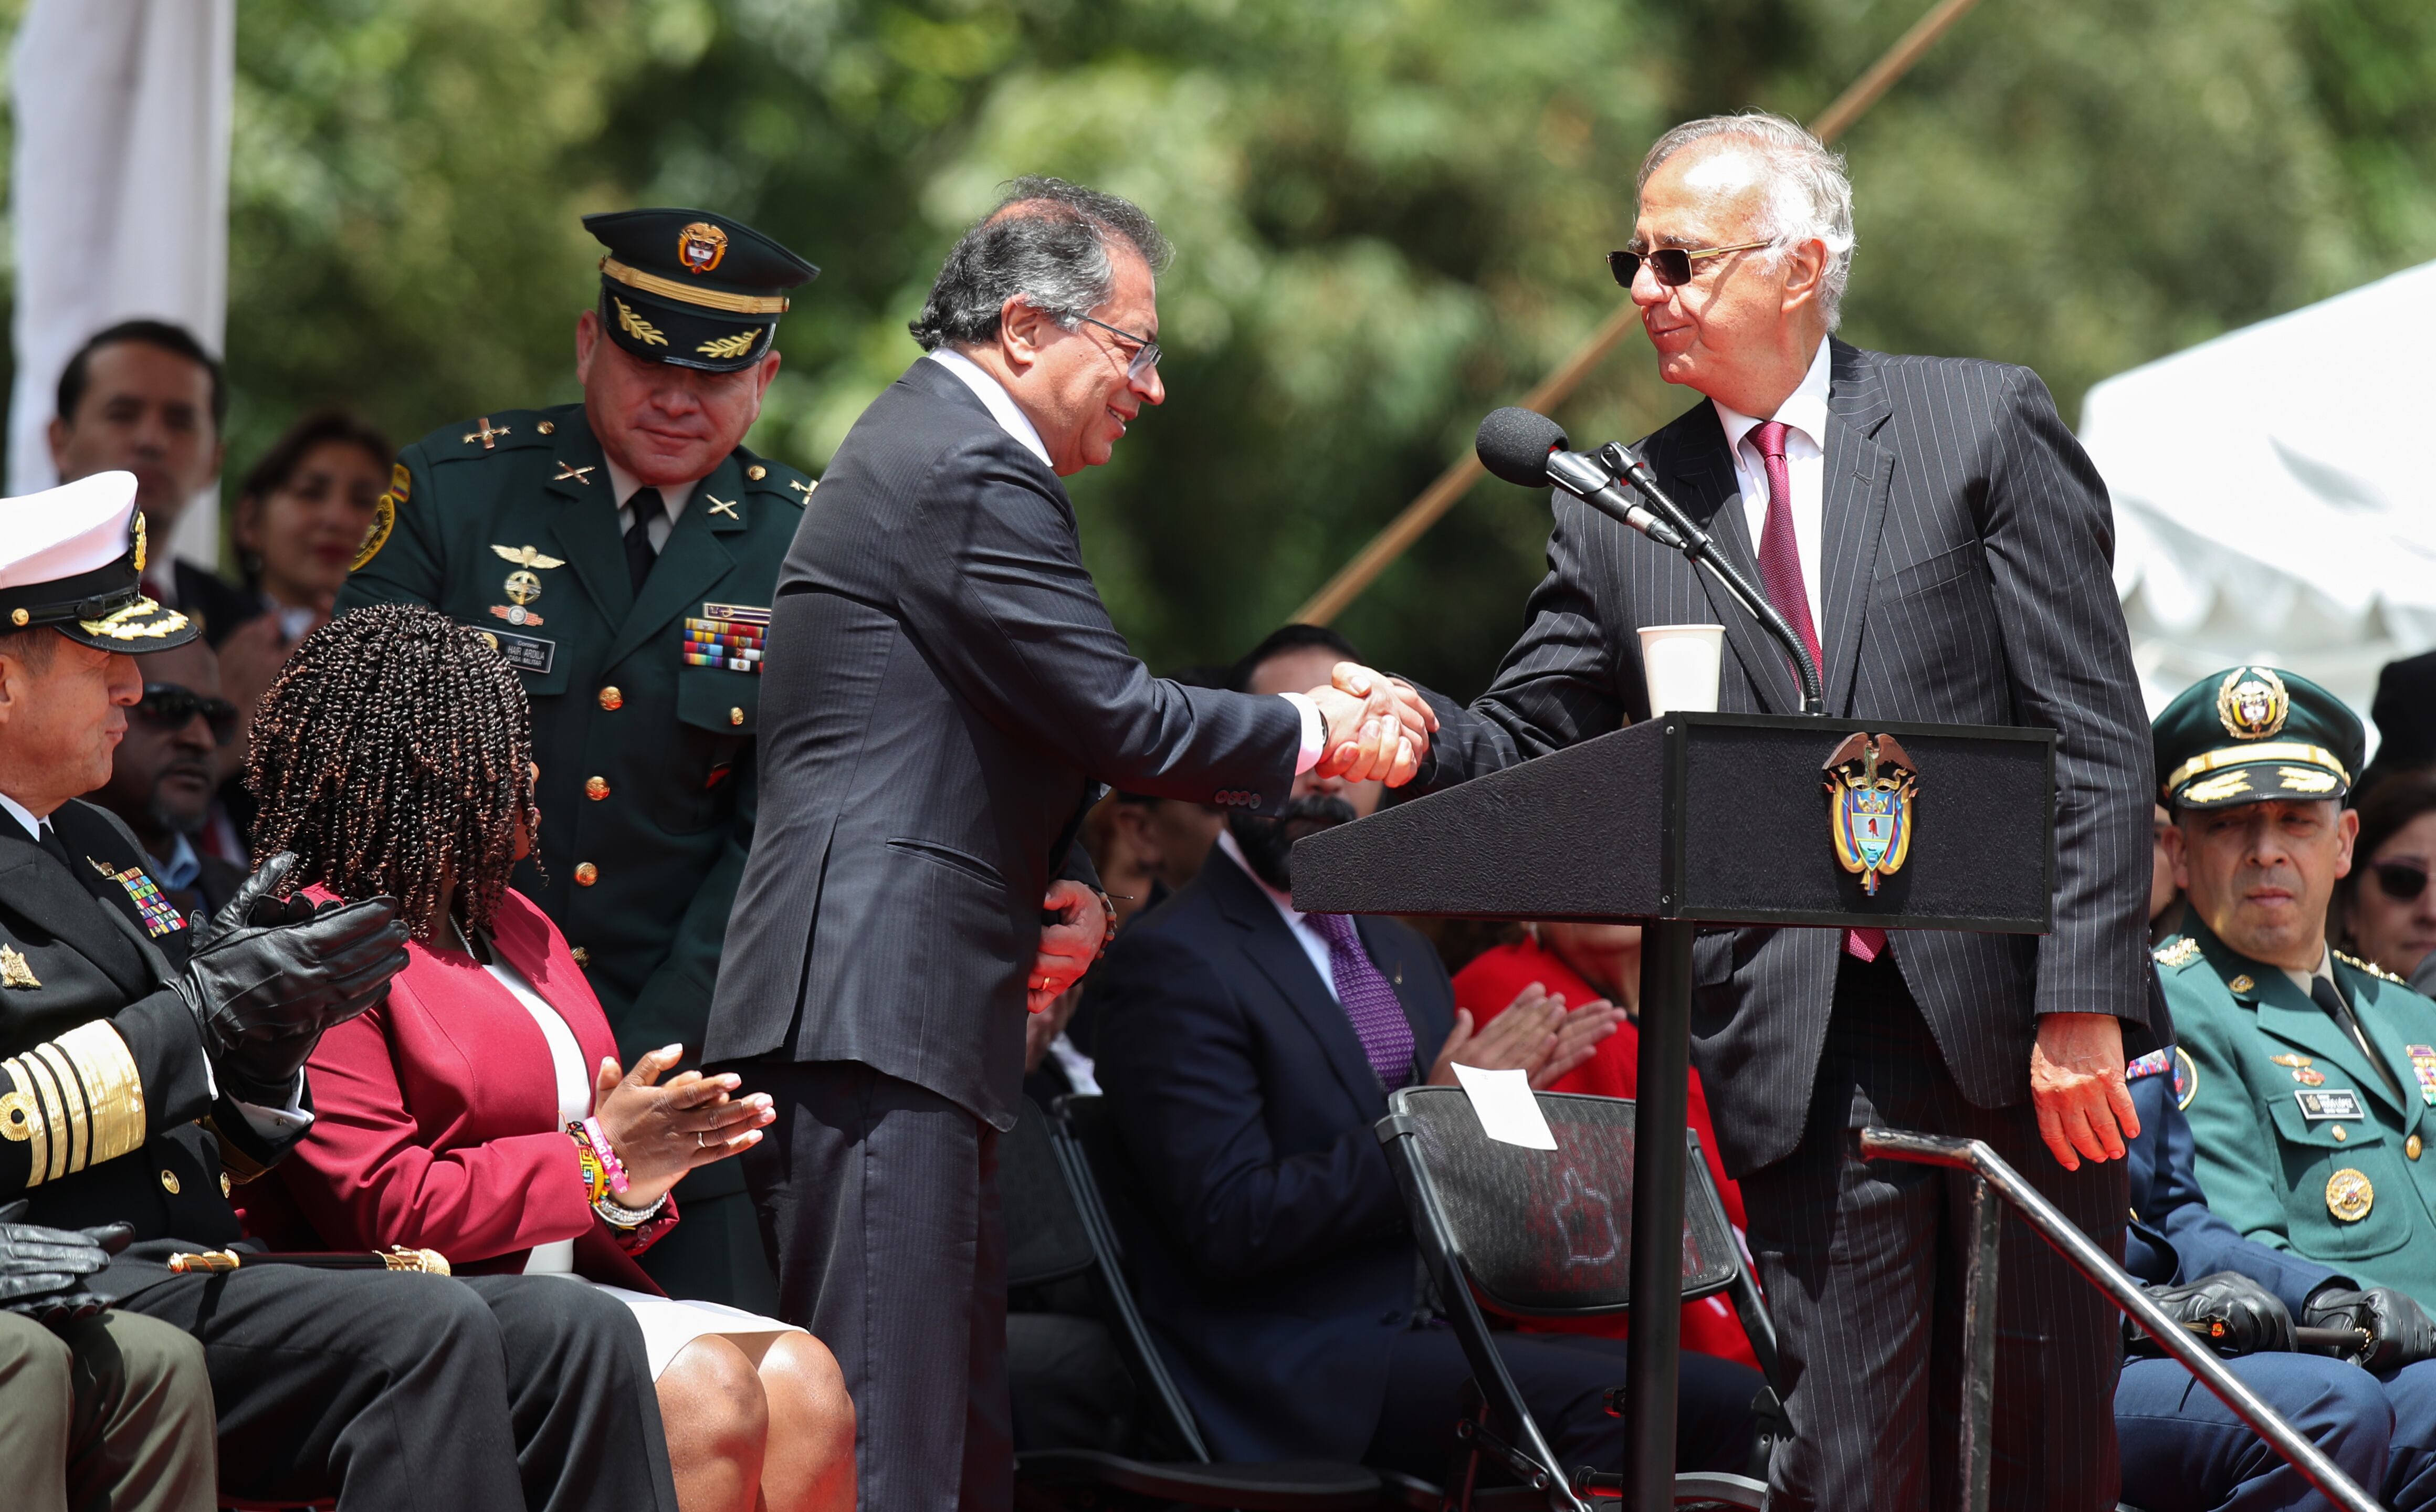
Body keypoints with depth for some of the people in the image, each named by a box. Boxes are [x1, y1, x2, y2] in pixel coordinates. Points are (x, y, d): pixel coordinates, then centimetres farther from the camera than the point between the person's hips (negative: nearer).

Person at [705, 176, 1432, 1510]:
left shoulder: (935, 445, 23)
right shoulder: (971, 473, -12)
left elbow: (1053, 728, 26)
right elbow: (1121, 716, -14)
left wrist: (1067, 883, 7)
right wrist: (1320, 735, 0)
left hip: (875, 1011, 11)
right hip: (876, 1012, -11)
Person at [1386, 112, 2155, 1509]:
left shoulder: (1986, 423, 2)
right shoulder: (1622, 513, 11)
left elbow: (2095, 734, -3)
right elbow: (1521, 745, 11)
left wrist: (2083, 1004, -12)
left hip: (2018, 1023, -2)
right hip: (1807, 1053, 2)